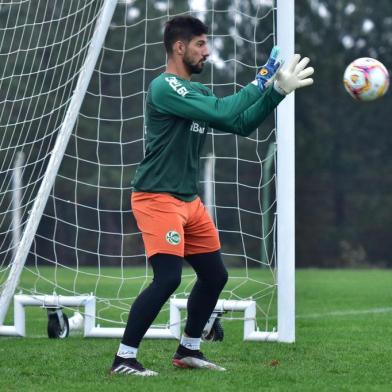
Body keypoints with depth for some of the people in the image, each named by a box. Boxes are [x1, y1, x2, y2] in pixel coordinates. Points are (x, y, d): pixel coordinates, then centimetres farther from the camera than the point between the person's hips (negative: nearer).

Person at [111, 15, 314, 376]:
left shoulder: (197, 91, 14)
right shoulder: (164, 88, -15)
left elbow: (241, 124, 12)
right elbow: (220, 112, -24)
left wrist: (277, 91, 3)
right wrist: (260, 84, -14)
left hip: (189, 200, 10)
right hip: (157, 198, -10)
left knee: (215, 275, 12)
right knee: (168, 277, -20)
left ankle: (188, 350, 26)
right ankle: (123, 359, -12)